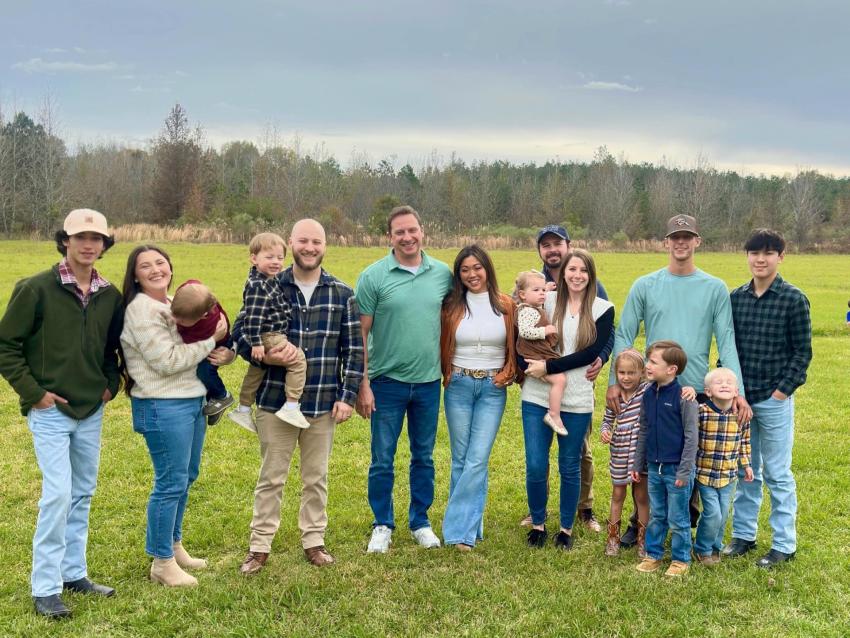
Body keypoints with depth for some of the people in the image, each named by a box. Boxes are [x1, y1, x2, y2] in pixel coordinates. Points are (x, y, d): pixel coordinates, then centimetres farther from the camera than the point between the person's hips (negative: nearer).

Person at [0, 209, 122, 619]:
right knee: (58, 494, -9)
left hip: (92, 411, 6)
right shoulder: (36, 289, -11)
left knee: (82, 494, 12)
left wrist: (111, 383, 6)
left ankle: (73, 573, 26)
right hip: (50, 411, -5)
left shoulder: (110, 296, 4)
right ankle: (45, 588, 2)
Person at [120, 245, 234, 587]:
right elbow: (167, 361, -21)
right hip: (164, 406, -9)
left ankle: (174, 545, 33)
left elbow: (195, 347, 18)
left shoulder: (176, 304, 12)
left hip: (193, 400, 9)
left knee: (186, 477, 18)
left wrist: (223, 353, -5)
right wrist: (211, 340, -15)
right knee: (171, 483, -3)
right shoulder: (140, 309, -14)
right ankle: (162, 562, 10)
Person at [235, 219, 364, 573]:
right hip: (275, 400, -1)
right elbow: (239, 332, 1)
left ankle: (314, 540, 29)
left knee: (316, 477, 14)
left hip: (323, 404, 1)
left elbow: (354, 350, 3)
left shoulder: (342, 294, 1)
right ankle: (260, 545, 21)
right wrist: (265, 355, -18)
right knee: (271, 477, 9)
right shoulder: (268, 287, -2)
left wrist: (347, 396, -3)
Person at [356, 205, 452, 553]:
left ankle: (420, 521, 29)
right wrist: (362, 385, -10)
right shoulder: (373, 276, -7)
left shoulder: (443, 274, 1)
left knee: (424, 457, 14)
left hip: (429, 381, 3)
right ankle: (382, 525, 22)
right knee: (382, 460, 6)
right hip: (387, 381, -2)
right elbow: (360, 333, -7)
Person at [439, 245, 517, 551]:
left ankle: (461, 529, -1)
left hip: (493, 388, -1)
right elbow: (443, 347, 10)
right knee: (461, 459, 5)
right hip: (459, 386, 1)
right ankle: (468, 527, 17)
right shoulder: (452, 306, 1)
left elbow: (514, 348, 10)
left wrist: (508, 374, 0)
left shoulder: (505, 305, 1)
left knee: (478, 460, -7)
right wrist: (447, 374, 3)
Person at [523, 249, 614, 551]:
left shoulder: (603, 309, -1)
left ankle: (566, 528, 28)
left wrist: (549, 367, -16)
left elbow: (592, 352, -10)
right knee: (535, 466, 3)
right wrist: (530, 365, -16)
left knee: (570, 467, 11)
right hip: (538, 396, 1)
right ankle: (538, 523, 24)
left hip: (576, 400, 0)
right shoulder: (546, 301, 1)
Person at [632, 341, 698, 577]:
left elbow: (691, 436, -13)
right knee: (656, 516, 17)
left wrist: (685, 471, -14)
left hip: (676, 469, -5)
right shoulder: (648, 394, 3)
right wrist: (638, 464, 14)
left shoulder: (683, 397, -15)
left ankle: (681, 559, 21)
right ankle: (653, 554, 29)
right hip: (654, 467, 5)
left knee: (677, 519, 7)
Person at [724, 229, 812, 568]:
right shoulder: (735, 297, 6)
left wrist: (784, 389, -10)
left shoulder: (793, 299, -6)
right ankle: (743, 534, 26)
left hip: (774, 400, -4)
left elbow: (803, 351, -4)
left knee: (777, 474, 4)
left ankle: (784, 544, 14)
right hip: (739, 398, 4)